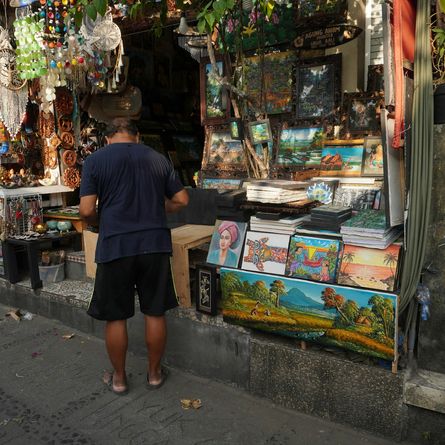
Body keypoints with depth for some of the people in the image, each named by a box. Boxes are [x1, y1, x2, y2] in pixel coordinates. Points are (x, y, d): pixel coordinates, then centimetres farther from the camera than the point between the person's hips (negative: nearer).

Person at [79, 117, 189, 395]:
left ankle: (119, 378, 28)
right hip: (155, 244, 3)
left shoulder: (94, 161, -1)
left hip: (115, 246, -2)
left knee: (115, 316, 13)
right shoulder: (158, 159, 7)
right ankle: (155, 373, 29)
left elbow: (87, 210, -8)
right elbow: (182, 200, 8)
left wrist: (102, 224, 13)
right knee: (155, 313, 14)